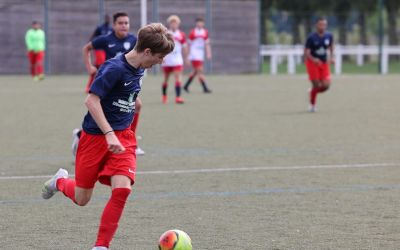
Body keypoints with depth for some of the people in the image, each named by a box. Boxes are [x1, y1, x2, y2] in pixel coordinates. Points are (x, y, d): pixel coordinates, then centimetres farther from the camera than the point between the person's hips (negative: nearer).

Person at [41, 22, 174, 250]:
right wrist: (109, 134, -30)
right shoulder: (114, 68, -20)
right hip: (96, 136, -6)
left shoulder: (139, 69, 4)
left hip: (123, 138, 6)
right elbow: (92, 100, -25)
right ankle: (60, 181, 43)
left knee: (122, 189, -17)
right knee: (82, 199, 6)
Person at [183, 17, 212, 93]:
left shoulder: (205, 32, 9)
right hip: (194, 55, -6)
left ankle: (186, 86, 27)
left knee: (195, 71, 12)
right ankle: (205, 88, -16)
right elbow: (189, 44, -1)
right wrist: (188, 55, 1)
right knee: (200, 71, -13)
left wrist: (208, 54, 2)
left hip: (201, 55, 6)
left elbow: (207, 44, 12)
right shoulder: (193, 33, -6)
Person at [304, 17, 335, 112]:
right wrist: (313, 59, -31)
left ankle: (313, 91, 24)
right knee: (316, 85, -8)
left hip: (324, 63, 4)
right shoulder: (312, 37, -16)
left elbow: (331, 46, 18)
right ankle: (312, 105, 14)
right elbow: (306, 52, -14)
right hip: (312, 63, -4)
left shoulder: (329, 36, -4)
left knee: (326, 85, -8)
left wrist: (331, 57, 6)